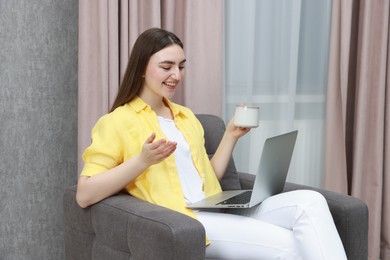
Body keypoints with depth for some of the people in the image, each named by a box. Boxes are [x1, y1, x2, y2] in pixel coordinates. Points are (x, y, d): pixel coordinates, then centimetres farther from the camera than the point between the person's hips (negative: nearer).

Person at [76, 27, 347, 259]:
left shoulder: (186, 116, 24)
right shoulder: (116, 122, 3)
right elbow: (84, 195, -7)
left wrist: (231, 135, 12)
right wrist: (142, 160, -18)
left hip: (217, 212, 7)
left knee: (310, 202, -19)